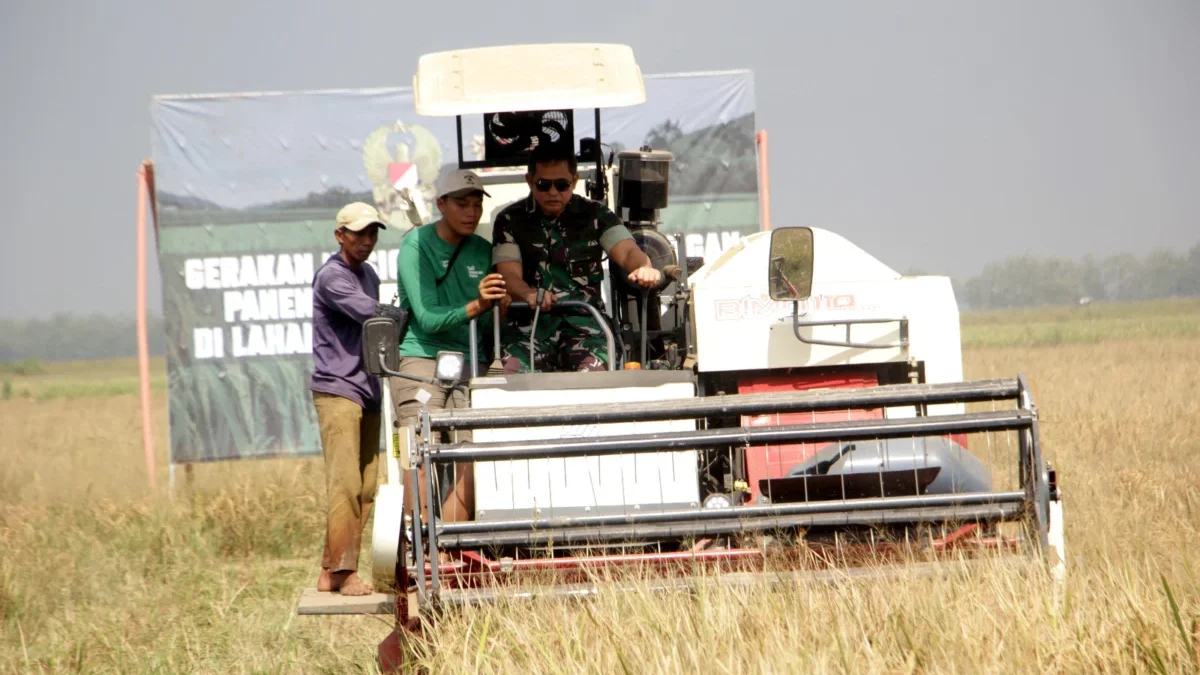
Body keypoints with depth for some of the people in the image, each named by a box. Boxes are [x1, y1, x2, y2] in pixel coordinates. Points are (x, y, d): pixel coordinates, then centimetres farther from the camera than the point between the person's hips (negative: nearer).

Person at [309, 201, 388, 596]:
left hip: (367, 391, 9)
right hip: (336, 389, -9)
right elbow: (370, 313, -20)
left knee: (366, 487, 5)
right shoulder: (332, 276, -9)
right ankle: (343, 572, -14)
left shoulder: (369, 276, 20)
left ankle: (331, 571, 7)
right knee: (345, 483, -13)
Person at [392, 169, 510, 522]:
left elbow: (488, 329, 15)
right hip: (420, 358, -4)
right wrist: (476, 306, -28)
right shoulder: (416, 246, -3)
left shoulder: (483, 252, 12)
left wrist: (501, 310, -8)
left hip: (469, 362, 4)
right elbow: (428, 318, -13)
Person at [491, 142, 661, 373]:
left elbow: (627, 252, -1)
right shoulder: (510, 221, 10)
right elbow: (509, 274, -2)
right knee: (516, 374, -30)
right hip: (530, 322, 0)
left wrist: (644, 267, -28)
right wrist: (530, 294, -27)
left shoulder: (595, 215, 13)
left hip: (584, 321, 0)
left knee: (592, 372, -30)